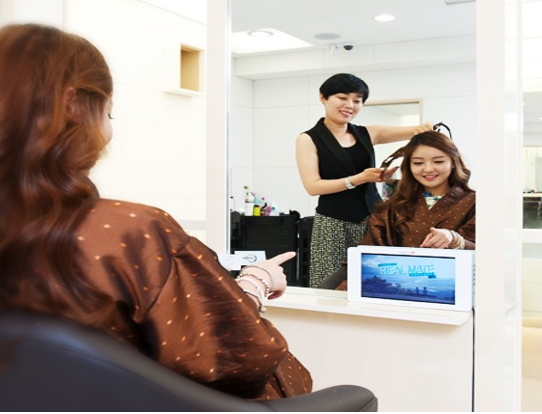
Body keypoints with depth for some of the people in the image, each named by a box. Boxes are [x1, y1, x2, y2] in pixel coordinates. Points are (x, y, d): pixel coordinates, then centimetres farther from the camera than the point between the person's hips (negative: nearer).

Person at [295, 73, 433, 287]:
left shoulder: (368, 134, 11)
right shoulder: (308, 140, -1)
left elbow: (415, 131, 9)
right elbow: (313, 186, -11)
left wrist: (426, 129, -15)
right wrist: (360, 179, -19)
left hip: (372, 218, 4)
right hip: (333, 223, -3)